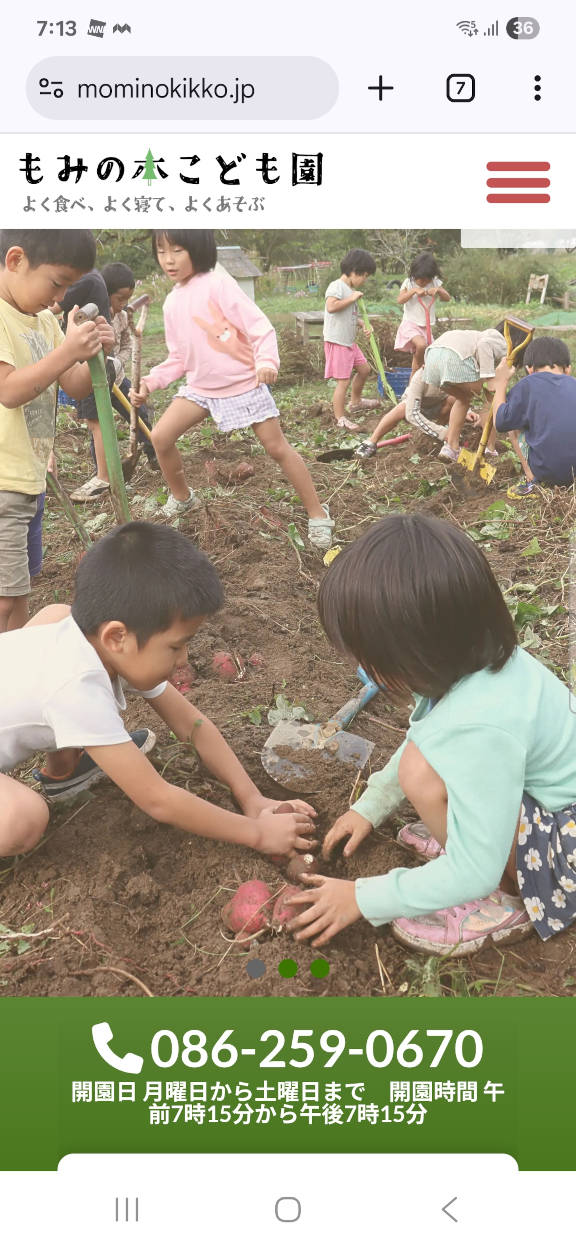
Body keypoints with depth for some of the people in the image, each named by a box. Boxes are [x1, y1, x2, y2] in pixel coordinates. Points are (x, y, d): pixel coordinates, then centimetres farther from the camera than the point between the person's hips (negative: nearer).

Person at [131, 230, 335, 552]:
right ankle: (181, 497, 20)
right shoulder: (172, 302, 6)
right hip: (202, 386, 6)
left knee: (278, 447, -2)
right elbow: (179, 357, 13)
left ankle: (318, 514, 9)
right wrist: (151, 382, 0)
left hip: (244, 383, -6)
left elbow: (260, 327, -18)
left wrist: (267, 361, -36)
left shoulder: (218, 284, -14)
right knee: (161, 436, -5)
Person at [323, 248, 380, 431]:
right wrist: (352, 298, -22)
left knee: (364, 369, 21)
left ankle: (355, 402, 41)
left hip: (350, 341, 10)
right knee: (343, 380, -8)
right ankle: (340, 419, 2)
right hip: (337, 342, -10)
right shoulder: (337, 286, -14)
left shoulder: (352, 290, 16)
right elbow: (331, 306, -32)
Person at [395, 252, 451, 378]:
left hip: (426, 326, 4)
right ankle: (417, 371, -9)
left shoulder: (435, 283, 4)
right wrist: (414, 290, -22)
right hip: (410, 323, -4)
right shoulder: (409, 283, -3)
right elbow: (400, 300, -12)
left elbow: (447, 299, 0)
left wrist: (438, 290, -18)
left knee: (418, 354, 9)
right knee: (421, 345, -31)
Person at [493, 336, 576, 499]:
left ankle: (532, 482, 7)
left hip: (547, 472, -5)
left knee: (514, 425, 19)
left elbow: (500, 423, 1)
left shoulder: (527, 385, -2)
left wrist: (501, 382, 11)